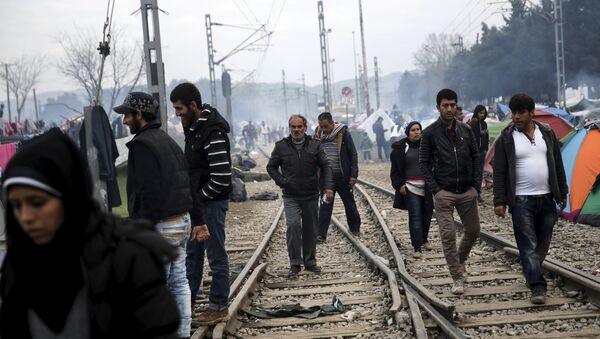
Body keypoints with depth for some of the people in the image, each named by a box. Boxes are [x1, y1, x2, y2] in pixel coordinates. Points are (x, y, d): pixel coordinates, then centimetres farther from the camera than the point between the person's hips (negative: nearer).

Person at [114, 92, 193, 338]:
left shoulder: (142, 144, -13)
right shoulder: (168, 141, 16)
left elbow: (150, 192, -21)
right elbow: (183, 182, 17)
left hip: (160, 226, -9)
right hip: (182, 220, 9)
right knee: (179, 281, 13)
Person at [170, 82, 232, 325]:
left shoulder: (213, 133, -22)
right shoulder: (193, 126, 7)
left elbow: (221, 178, -26)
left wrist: (200, 197, -14)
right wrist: (191, 197, 10)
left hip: (212, 202, -10)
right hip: (196, 200, 10)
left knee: (216, 255, 2)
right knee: (192, 251, 19)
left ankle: (219, 307, 13)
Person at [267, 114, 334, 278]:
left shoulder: (315, 145, 2)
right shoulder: (281, 146, -1)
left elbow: (325, 167, 4)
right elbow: (271, 167, 9)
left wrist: (328, 187, -9)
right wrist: (282, 182, -4)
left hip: (311, 196, 2)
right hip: (291, 196, -2)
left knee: (310, 229, 8)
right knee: (293, 225, -17)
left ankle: (310, 261, 23)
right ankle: (295, 264, -7)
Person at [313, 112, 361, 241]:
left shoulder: (343, 133, -7)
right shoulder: (317, 135, 2)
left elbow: (353, 154, -4)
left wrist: (353, 175, -9)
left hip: (342, 176, -2)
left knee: (349, 202, 13)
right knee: (325, 205, 1)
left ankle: (355, 228, 29)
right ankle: (321, 234, 2)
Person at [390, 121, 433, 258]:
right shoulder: (400, 148, 0)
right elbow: (395, 169, 3)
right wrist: (399, 185, -7)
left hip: (427, 188, 3)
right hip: (410, 188, -3)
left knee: (427, 215, 10)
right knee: (415, 217, -8)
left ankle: (424, 239, 32)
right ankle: (417, 247, -7)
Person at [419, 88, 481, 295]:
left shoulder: (466, 130, 6)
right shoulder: (430, 133, -4)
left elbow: (475, 157, 12)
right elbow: (423, 162, -2)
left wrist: (476, 185, 4)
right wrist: (435, 189, -10)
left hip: (467, 192, 4)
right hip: (444, 193, -4)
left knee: (473, 231, 10)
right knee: (448, 236, -7)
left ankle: (459, 261, 36)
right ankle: (458, 278, 1)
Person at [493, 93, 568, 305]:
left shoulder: (547, 133, 8)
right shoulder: (506, 139, -2)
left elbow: (558, 166, 14)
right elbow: (499, 173, -2)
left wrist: (562, 194, 13)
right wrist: (499, 201, -8)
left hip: (546, 199, 4)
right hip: (521, 201, -4)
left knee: (542, 244, 11)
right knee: (528, 246, -9)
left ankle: (532, 275, 30)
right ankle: (538, 287, -11)